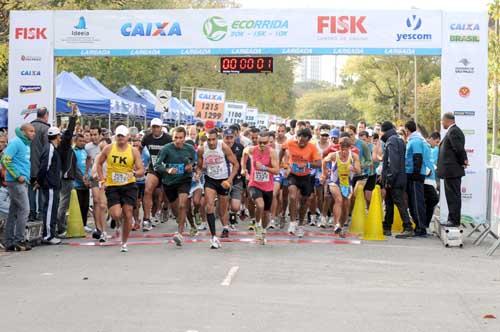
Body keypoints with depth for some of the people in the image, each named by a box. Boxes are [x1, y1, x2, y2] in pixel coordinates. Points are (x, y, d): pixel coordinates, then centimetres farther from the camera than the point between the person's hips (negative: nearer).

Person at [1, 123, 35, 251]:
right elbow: (5, 160, -18)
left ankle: (9, 242, 13)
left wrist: (28, 177, 13)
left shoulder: (26, 144, 17)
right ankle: (19, 240, -6)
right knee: (24, 209, -10)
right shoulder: (16, 142, -11)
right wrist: (17, 176, -17)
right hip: (16, 182, -9)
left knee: (14, 212, 9)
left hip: (22, 182, 9)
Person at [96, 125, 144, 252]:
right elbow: (99, 163, 15)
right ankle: (121, 222, 25)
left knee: (128, 214, -1)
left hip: (129, 186, 0)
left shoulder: (134, 151, -1)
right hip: (112, 186, 0)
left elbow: (141, 170, -3)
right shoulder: (108, 149, 1)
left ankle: (124, 243, 14)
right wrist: (102, 178, 4)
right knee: (116, 215, -15)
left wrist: (134, 173, -25)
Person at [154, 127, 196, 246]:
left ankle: (180, 233, -20)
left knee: (182, 206, -21)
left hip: (184, 180, -1)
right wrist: (167, 170, -34)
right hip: (169, 182, 1)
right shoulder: (166, 149, -13)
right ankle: (182, 226, 44)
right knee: (175, 208, 14)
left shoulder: (190, 149, -5)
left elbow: (193, 161, 12)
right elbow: (157, 165, -16)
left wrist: (191, 167, -11)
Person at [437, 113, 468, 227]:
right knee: (452, 196, 15)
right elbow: (459, 149, 17)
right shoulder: (453, 131, 15)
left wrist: (463, 162, -11)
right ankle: (452, 219, 21)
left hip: (452, 170, -10)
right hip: (451, 171, 10)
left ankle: (454, 220, -2)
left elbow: (459, 149, -22)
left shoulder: (453, 132, -17)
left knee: (454, 196, -5)